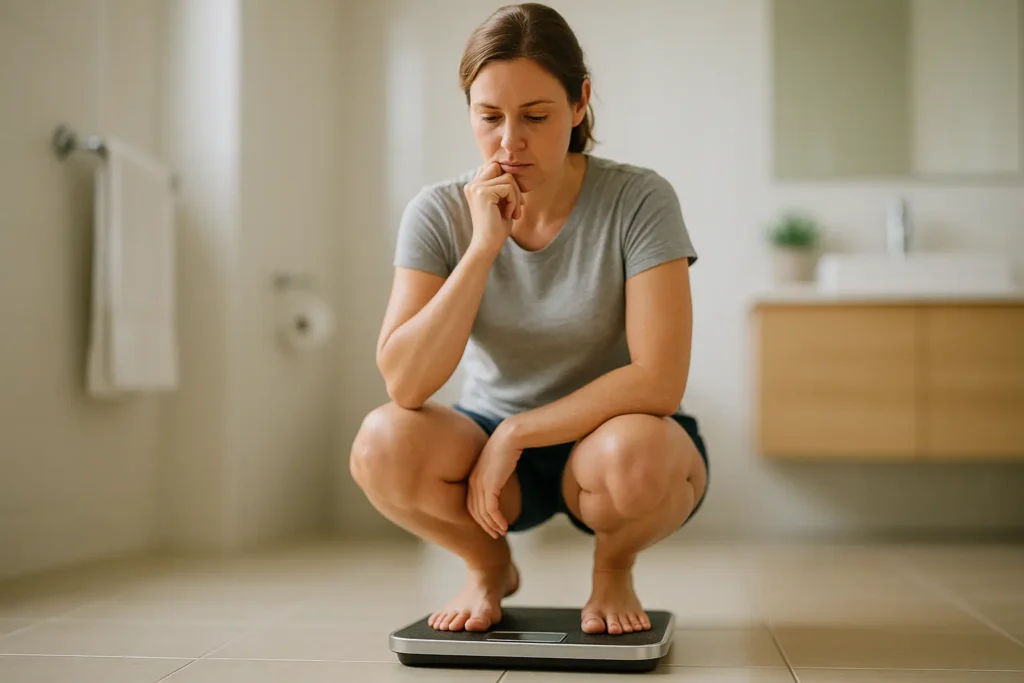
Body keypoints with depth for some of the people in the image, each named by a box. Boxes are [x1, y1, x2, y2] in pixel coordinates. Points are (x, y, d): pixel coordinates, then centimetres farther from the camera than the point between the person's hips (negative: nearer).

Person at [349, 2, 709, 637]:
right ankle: (490, 568, 5)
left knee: (634, 453, -37)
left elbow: (659, 381, -24)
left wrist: (515, 431, -23)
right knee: (383, 443, -27)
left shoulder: (639, 200, -18)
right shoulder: (440, 214, -10)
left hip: (609, 433, -2)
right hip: (494, 443, 2)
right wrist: (483, 247, -28)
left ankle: (614, 569, 0)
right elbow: (405, 384, -21)